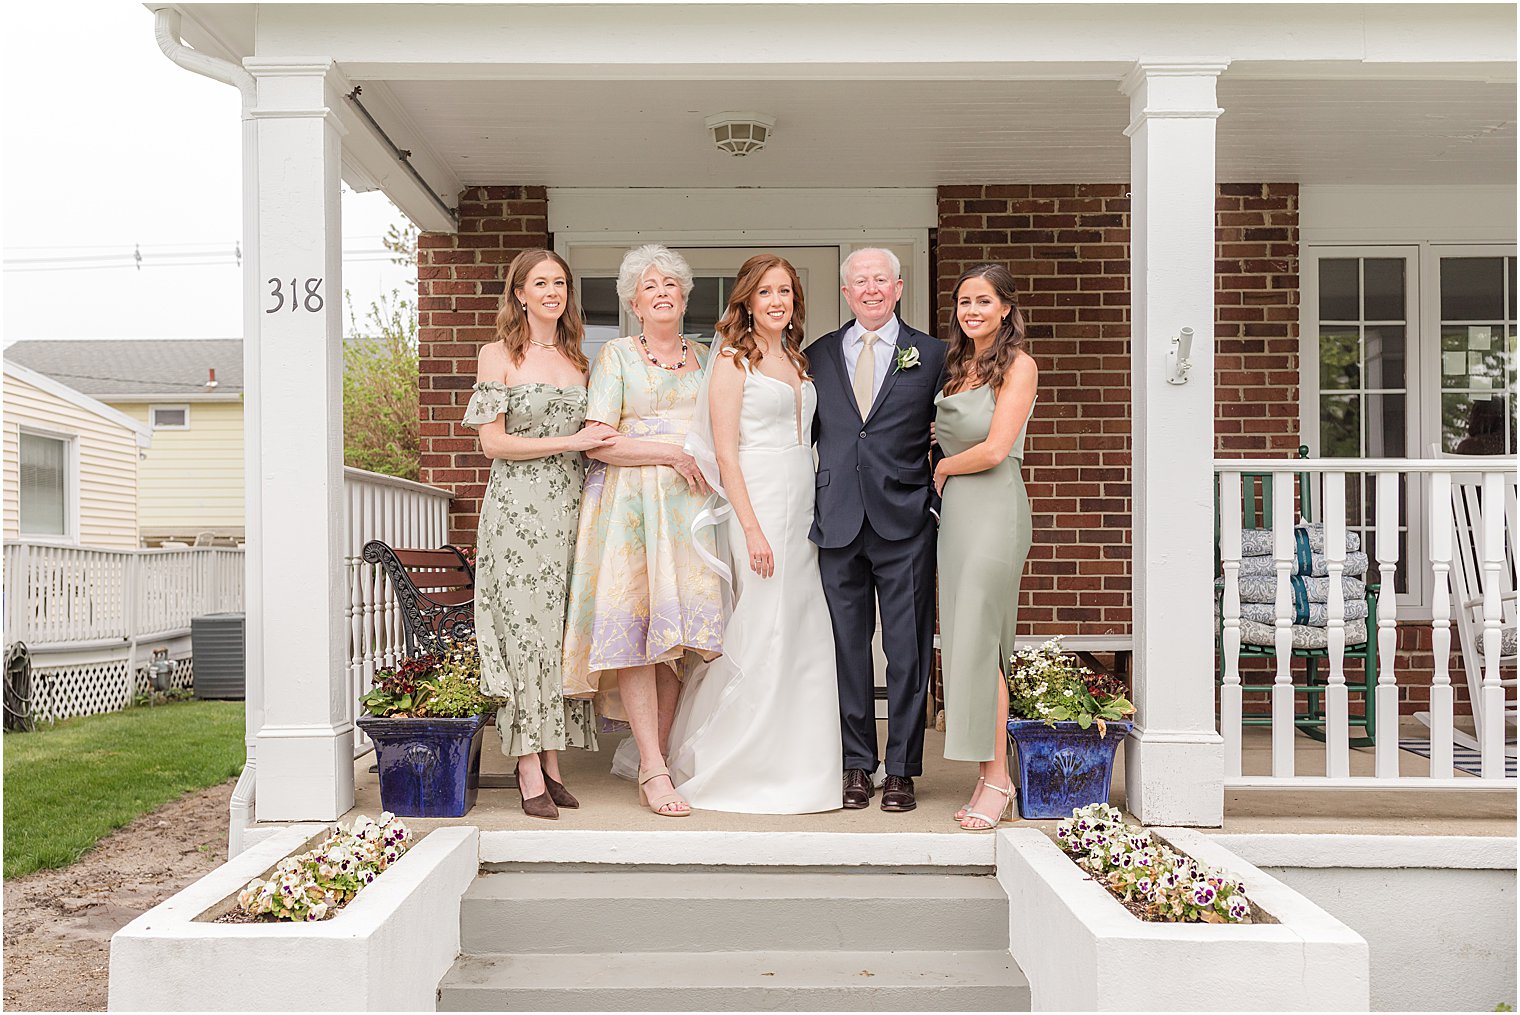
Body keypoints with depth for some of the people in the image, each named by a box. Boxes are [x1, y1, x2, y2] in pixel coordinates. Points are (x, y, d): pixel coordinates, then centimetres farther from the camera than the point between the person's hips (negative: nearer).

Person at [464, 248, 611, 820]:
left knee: (562, 632, 4)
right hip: (518, 509, -5)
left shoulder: (578, 360, 16)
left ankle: (551, 763, 11)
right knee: (524, 629, -6)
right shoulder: (498, 355, 2)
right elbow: (493, 442, -6)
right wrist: (567, 442, -11)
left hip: (571, 509, 5)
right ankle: (530, 776, -1)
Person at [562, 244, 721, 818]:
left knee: (680, 633, 0)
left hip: (691, 506, 4)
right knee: (637, 625, -11)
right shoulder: (616, 357, 5)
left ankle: (658, 756, 9)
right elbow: (598, 443, -5)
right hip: (631, 505, -4)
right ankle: (653, 770, -9)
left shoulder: (704, 360, 19)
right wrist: (672, 454, -9)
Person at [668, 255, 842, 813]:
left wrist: (815, 516, 10)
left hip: (803, 509, 7)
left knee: (805, 637, 8)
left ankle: (796, 764, 20)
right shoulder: (732, 359, -4)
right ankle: (737, 768, 11)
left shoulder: (796, 360, 17)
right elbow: (725, 453, -11)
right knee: (762, 636, -5)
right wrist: (752, 528, -17)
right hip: (758, 505, -7)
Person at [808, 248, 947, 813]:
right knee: (848, 648, 7)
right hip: (838, 523, 2)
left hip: (905, 523, -1)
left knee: (907, 651, 2)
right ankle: (857, 765, 19)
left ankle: (901, 770, 14)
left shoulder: (931, 355, 8)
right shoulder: (817, 357, 13)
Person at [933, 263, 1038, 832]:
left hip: (993, 508, -7)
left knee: (979, 639, -9)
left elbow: (995, 449, -14)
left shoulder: (1018, 364, -6)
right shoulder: (959, 365, 17)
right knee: (965, 638, 5)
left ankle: (997, 779, 0)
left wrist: (942, 468, 0)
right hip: (954, 508, 8)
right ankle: (991, 777, 12)